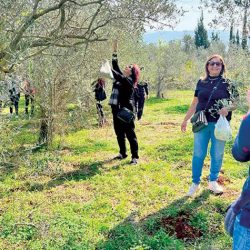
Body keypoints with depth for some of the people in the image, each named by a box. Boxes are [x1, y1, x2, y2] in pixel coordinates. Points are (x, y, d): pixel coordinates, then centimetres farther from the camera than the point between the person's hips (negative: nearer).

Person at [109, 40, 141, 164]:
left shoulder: (129, 80, -9)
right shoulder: (120, 78, 13)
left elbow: (118, 76, -25)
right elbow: (116, 67, 12)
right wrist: (114, 51, 10)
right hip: (116, 109, 8)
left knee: (130, 133, -4)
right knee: (119, 132, 14)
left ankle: (135, 156, 2)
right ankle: (123, 153, 26)